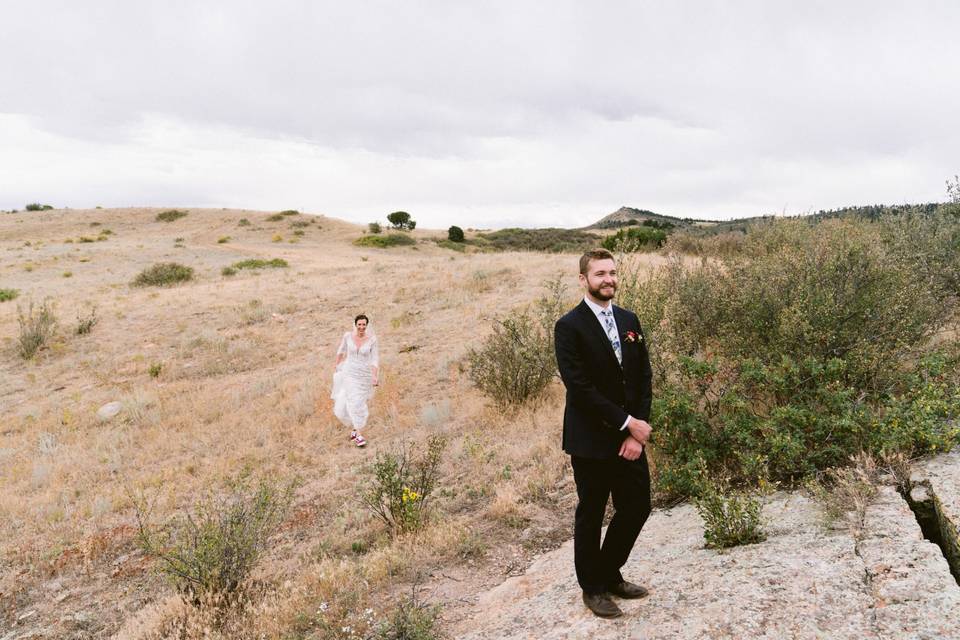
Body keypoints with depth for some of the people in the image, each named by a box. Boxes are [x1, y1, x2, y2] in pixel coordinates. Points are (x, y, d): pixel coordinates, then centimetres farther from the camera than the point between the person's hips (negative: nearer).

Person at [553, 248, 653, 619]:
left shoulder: (629, 321, 8)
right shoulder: (569, 327, -12)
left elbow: (644, 378, 5)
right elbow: (580, 387, -19)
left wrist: (636, 432, -6)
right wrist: (627, 422, -17)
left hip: (629, 436, 6)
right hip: (590, 439, -6)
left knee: (637, 507, 13)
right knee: (591, 515, 9)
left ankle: (611, 574, 35)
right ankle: (593, 588, 29)